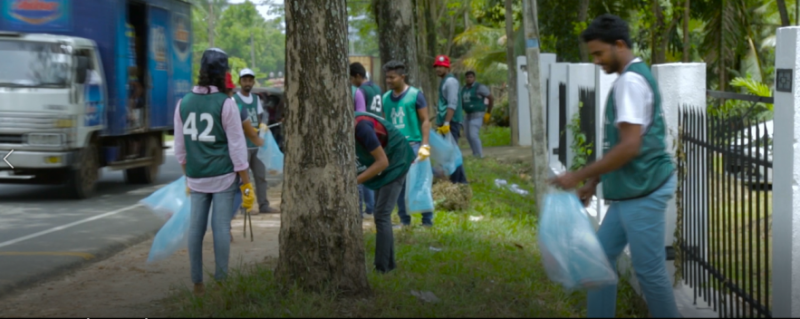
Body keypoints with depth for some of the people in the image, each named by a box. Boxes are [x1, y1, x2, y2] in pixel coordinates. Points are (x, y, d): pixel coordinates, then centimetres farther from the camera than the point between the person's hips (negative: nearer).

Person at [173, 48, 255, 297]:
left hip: (197, 178, 4)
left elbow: (180, 147, 11)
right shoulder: (225, 104, -9)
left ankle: (197, 283, 10)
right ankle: (221, 281, 1)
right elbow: (237, 147, -8)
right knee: (221, 227, -1)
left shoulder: (183, 103, 4)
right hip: (223, 176, -4)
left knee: (196, 228, 6)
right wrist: (246, 183, -3)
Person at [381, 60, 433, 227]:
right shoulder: (385, 98, 10)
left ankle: (427, 218, 5)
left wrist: (424, 145, -11)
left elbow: (425, 121, -3)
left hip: (413, 144, -4)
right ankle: (404, 219, 13)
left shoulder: (415, 95, -3)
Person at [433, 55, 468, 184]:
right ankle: (461, 180, 16)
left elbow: (452, 104, -20)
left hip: (451, 122, -10)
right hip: (446, 122, 10)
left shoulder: (450, 81, -11)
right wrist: (441, 123, 21)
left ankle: (455, 181, -11)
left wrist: (446, 123, -25)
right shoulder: (445, 81, 19)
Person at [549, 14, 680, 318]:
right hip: (631, 191, 10)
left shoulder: (631, 81, -17)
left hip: (643, 191, -10)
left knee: (649, 270, -2)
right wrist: (594, 182, 19)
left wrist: (579, 176, -18)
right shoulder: (632, 77, 14)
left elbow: (630, 146, -24)